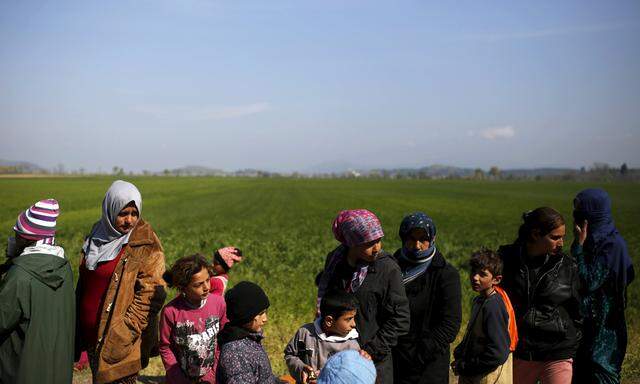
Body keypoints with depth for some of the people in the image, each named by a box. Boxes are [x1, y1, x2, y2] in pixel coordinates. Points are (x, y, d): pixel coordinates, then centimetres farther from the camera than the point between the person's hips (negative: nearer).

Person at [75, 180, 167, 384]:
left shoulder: (146, 246, -12)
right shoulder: (97, 236, 7)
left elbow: (149, 296, -15)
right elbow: (84, 284, 16)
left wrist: (123, 333, -19)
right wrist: (78, 331, 13)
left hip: (119, 342, -6)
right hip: (91, 335, 6)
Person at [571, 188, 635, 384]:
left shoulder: (612, 244, -19)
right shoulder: (592, 239, 6)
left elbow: (589, 282, -23)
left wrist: (578, 245, -20)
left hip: (603, 325, -8)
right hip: (585, 322, 8)